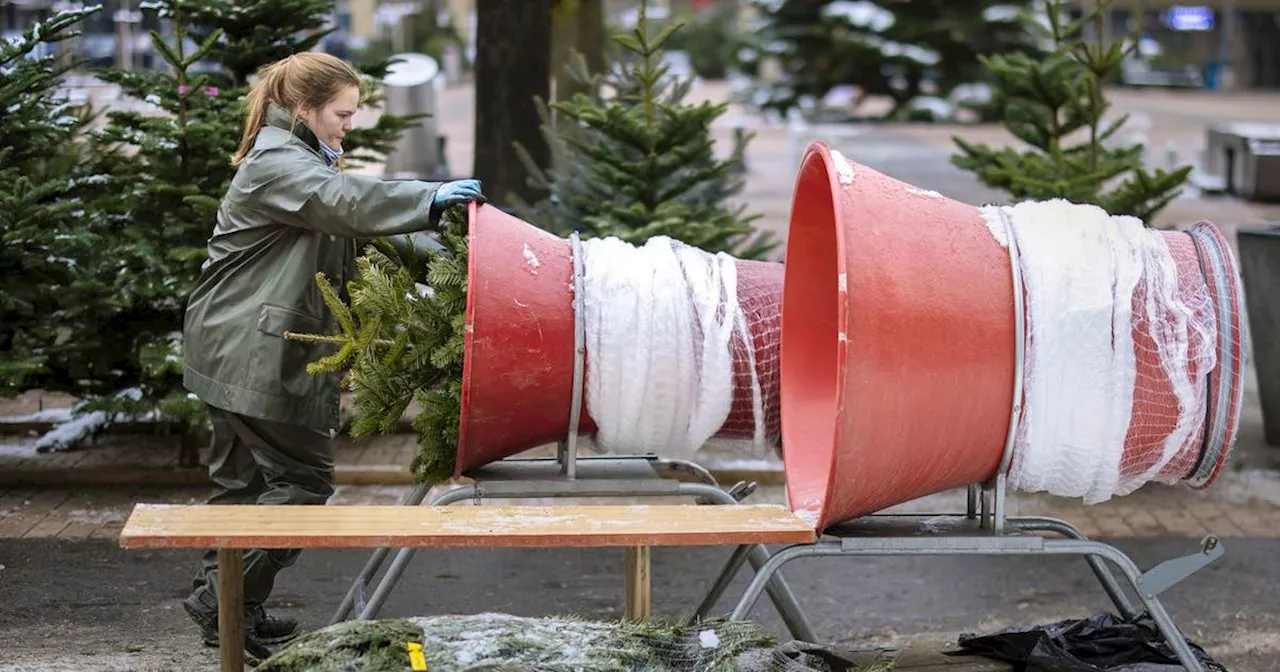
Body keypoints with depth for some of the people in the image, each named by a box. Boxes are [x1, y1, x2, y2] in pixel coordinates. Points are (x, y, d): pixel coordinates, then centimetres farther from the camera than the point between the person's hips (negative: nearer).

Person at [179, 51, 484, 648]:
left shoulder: (302, 160, 20)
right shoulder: (276, 162, -13)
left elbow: (355, 239, 19)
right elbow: (345, 201, -31)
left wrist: (431, 247, 6)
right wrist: (432, 197, -32)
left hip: (241, 353, 11)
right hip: (255, 356, -11)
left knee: (245, 477, 15)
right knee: (302, 479, -8)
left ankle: (217, 601, 22)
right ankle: (230, 603, -4)